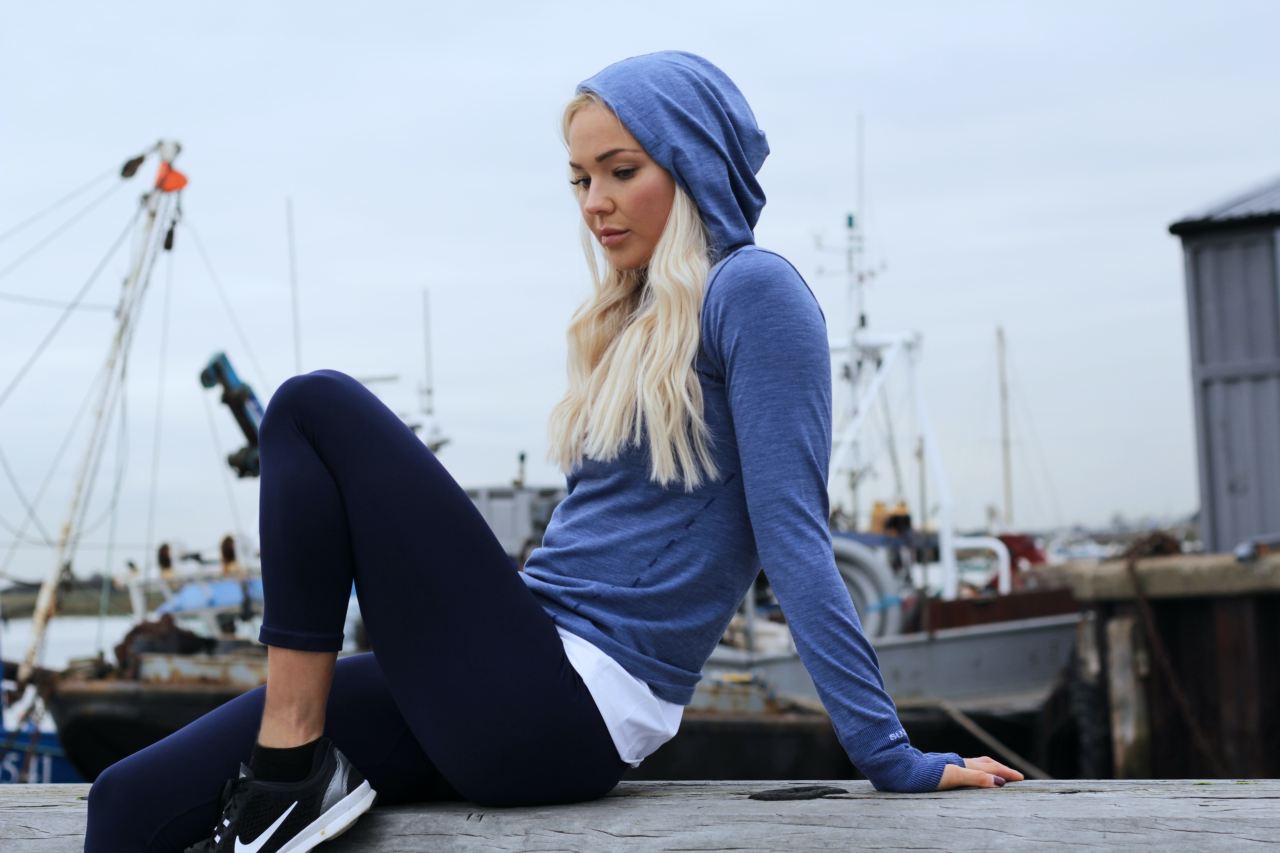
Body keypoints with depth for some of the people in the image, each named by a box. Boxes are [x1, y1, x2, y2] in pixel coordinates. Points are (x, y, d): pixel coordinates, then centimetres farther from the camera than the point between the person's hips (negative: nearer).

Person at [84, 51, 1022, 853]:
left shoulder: (751, 291, -7)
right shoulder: (635, 318, 20)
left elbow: (793, 533, -13)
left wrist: (895, 760, -14)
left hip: (564, 715, -8)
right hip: (531, 709, 9)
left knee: (318, 407, -10)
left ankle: (293, 768, -10)